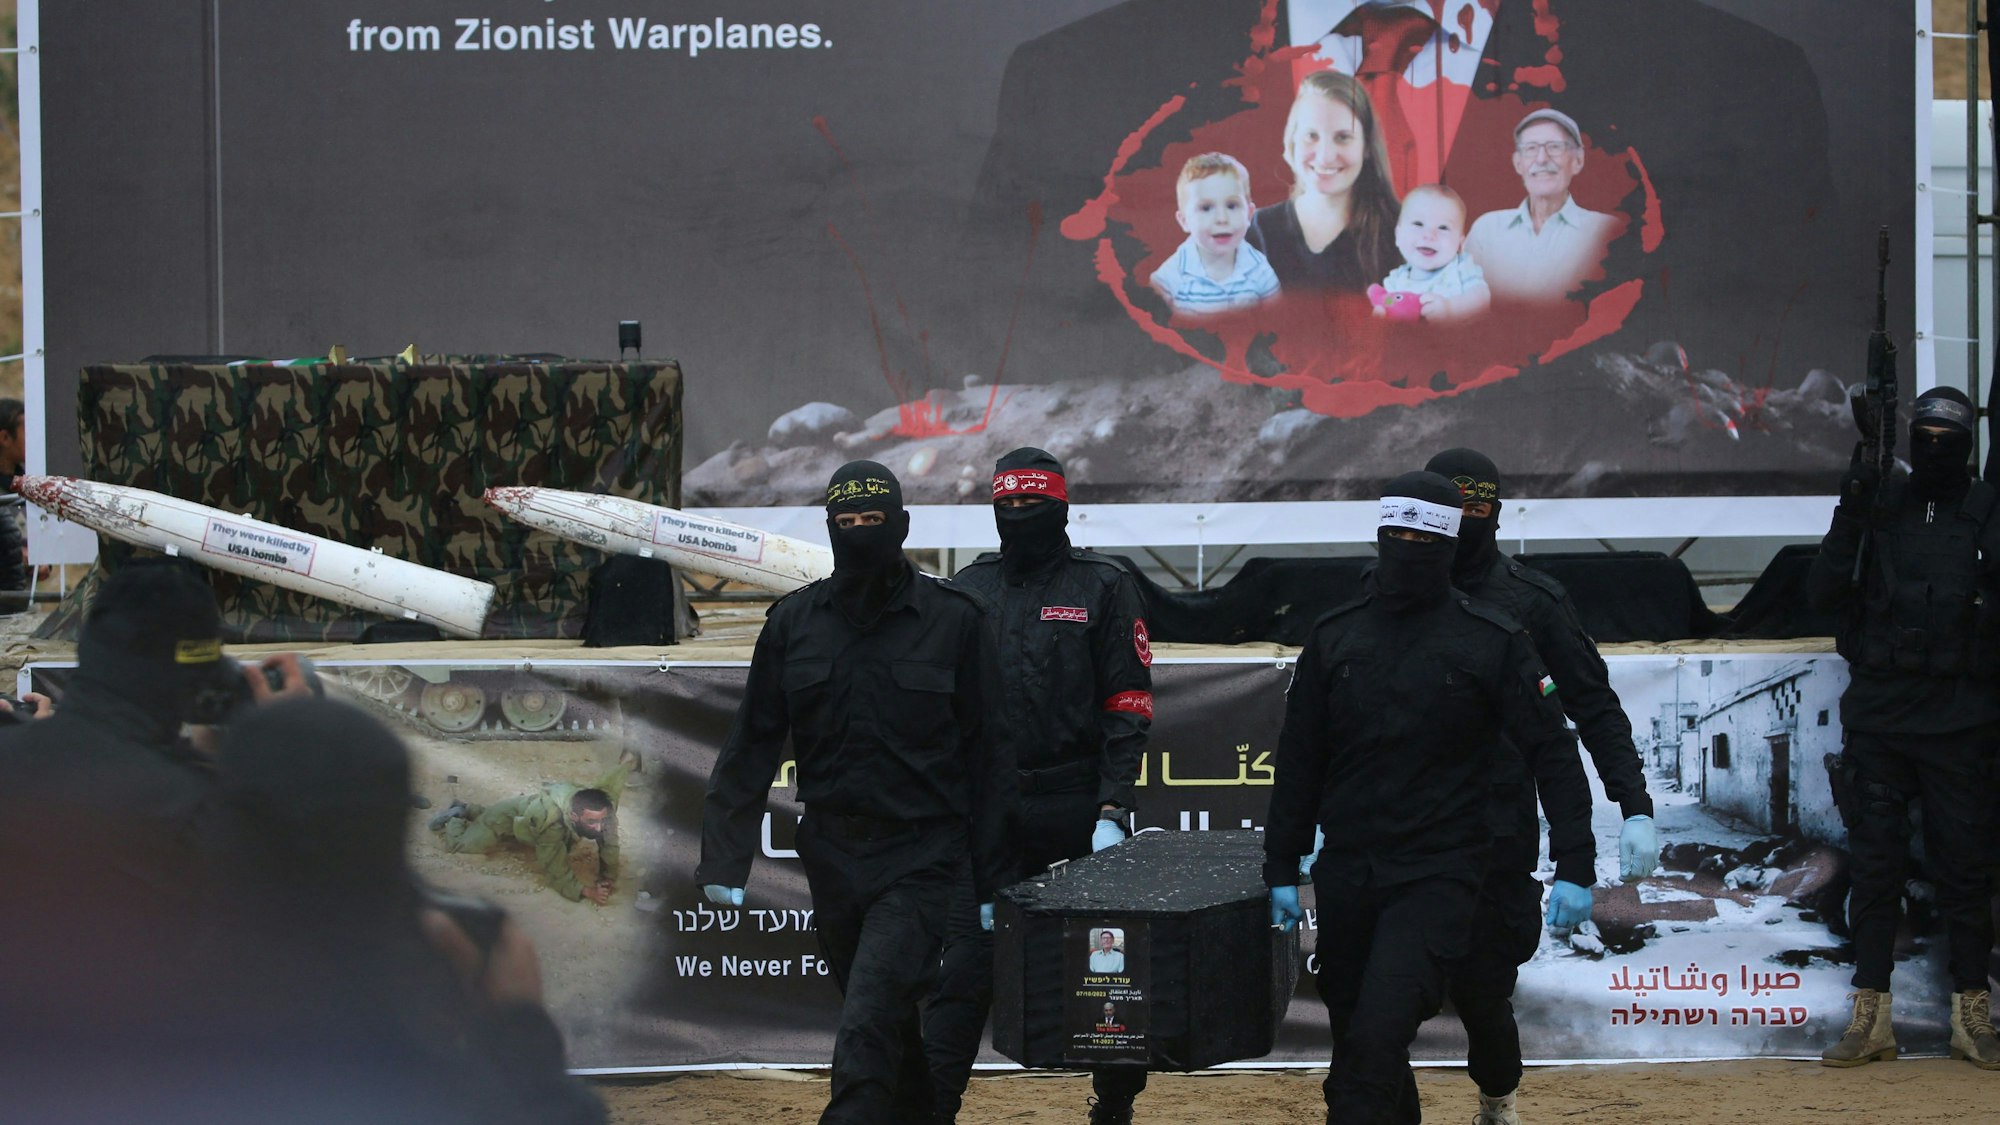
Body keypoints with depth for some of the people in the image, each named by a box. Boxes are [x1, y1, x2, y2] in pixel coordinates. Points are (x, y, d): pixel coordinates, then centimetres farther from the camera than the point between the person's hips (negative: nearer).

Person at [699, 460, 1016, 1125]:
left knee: (866, 1033, -18)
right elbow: (751, 747, 8)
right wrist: (725, 860, 0)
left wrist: (991, 881, -2)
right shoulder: (794, 621, 6)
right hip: (832, 860, 4)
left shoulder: (954, 618, -2)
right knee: (888, 1026, 15)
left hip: (919, 862, -4)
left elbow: (988, 754, 0)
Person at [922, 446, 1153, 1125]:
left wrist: (1112, 807, -12)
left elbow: (1127, 706, -2)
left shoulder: (1103, 587, 3)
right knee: (965, 966, -5)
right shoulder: (968, 592, 12)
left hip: (1078, 811, -2)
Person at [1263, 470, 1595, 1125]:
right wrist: (1281, 870, 10)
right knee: (1354, 1039, 10)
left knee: (1377, 1039, -19)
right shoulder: (1334, 636, 8)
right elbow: (1298, 763, 13)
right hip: (1345, 875, 4)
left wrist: (1574, 869, -8)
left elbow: (1554, 756, -1)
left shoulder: (1492, 642, -1)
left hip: (1439, 875, -4)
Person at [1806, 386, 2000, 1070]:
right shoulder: (1878, 504, 4)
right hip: (1877, 720, 1)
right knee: (1874, 865, 4)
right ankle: (1872, 1018, 9)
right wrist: (1850, 517, -13)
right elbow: (1822, 595, -3)